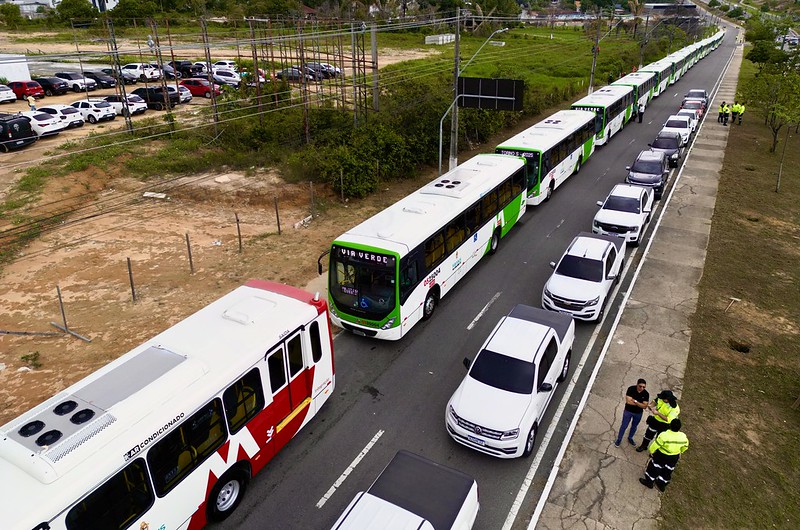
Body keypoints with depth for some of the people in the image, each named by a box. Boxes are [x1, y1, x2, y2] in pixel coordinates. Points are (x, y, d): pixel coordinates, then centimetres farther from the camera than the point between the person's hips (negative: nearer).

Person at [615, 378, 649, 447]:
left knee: (634, 426, 23)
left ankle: (630, 438, 47)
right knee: (624, 426, 10)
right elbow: (628, 401, -29)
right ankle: (619, 439, 29)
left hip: (638, 413, 3)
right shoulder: (631, 389, -25)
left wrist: (635, 401, -29)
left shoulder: (646, 394, -17)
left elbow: (644, 406, -20)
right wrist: (640, 404, -22)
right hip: (628, 411, -3)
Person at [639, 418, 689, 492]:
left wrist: (651, 452, -2)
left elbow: (654, 446, -23)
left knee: (653, 468, 20)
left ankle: (649, 482, 36)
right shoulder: (683, 437, -21)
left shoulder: (664, 435, -34)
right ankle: (662, 485, 44)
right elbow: (685, 446, 1)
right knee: (667, 471, 26)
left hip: (661, 456, -4)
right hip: (674, 458, 4)